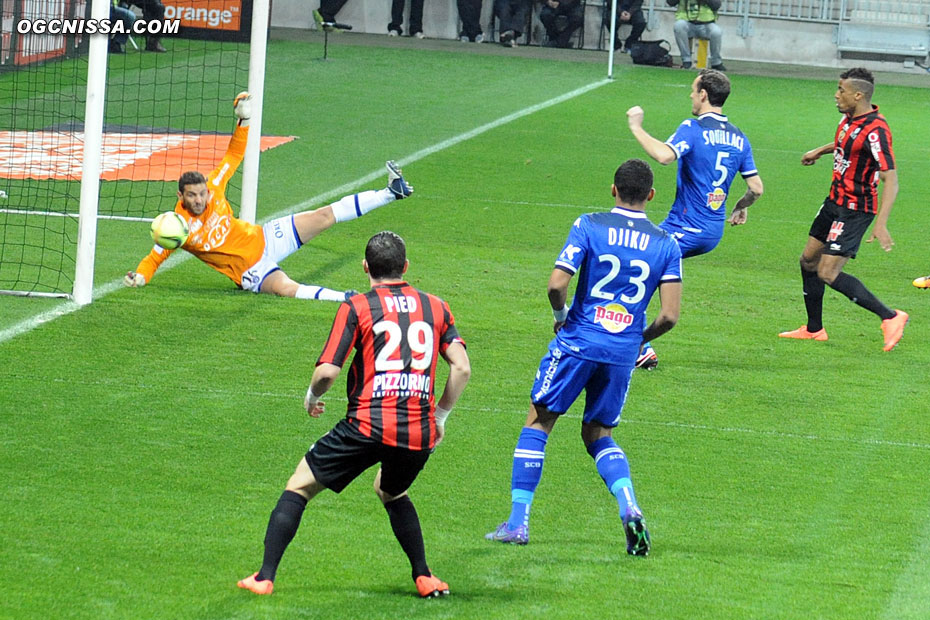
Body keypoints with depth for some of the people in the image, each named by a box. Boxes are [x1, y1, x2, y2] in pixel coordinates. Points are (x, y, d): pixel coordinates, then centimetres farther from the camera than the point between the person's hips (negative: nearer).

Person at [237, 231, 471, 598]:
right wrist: (440, 417, 19)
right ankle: (424, 578, 26)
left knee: (299, 487, 11)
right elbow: (462, 367, 6)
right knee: (391, 492, 34)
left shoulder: (357, 307, 2)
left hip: (368, 426, -4)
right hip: (420, 435, 4)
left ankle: (265, 577, 4)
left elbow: (327, 372, -4)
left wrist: (312, 397, 17)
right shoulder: (435, 308, 13)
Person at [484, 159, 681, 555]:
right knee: (598, 434, 18)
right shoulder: (666, 245, 4)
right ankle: (629, 507, -7)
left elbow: (556, 285, -12)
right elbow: (670, 315, -1)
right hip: (624, 351, 3)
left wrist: (561, 315, 9)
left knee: (538, 422, 10)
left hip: (578, 341, -3)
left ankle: (518, 522, 7)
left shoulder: (589, 227, -3)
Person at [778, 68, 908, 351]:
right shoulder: (850, 118, 2)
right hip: (835, 201, 9)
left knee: (828, 274, -13)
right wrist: (820, 150, 30)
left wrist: (881, 224, -35)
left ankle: (890, 317, -5)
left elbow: (891, 180, -29)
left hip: (856, 210, -9)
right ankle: (814, 329, 31)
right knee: (809, 260, 16)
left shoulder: (875, 130, -26)